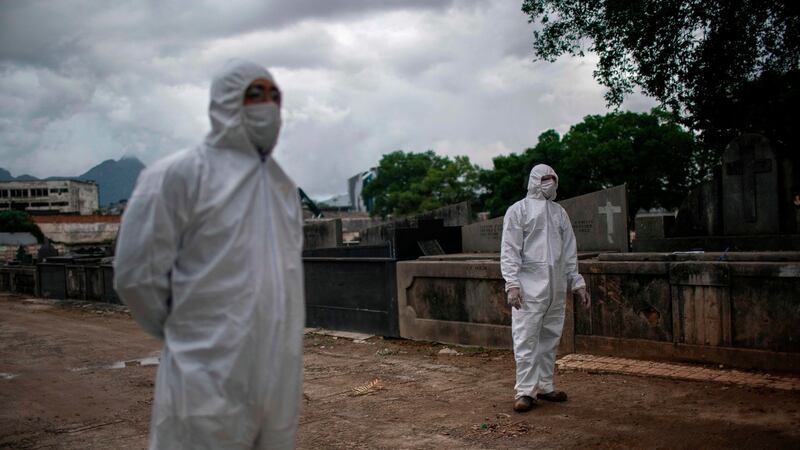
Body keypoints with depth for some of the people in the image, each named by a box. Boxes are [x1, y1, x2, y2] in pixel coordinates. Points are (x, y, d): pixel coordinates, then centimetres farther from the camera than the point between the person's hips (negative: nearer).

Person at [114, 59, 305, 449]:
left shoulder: (283, 185, 14)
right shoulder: (178, 175, -7)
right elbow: (137, 274, -8)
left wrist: (269, 338, 15)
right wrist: (185, 333, 2)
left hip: (279, 380, 7)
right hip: (211, 380, -6)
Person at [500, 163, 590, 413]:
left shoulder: (559, 212, 17)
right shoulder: (518, 210, -1)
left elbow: (570, 251, 18)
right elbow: (509, 251, -7)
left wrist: (577, 282, 13)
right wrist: (512, 284, -17)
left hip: (556, 288, 6)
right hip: (529, 287, -6)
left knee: (550, 337, 10)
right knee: (526, 338, -6)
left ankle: (545, 385, 20)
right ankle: (525, 391, -2)